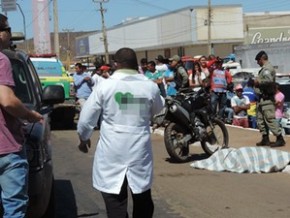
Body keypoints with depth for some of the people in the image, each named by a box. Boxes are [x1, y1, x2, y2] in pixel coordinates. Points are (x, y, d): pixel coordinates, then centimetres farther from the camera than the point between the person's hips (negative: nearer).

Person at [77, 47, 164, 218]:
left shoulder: (105, 85, -7)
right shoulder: (150, 87, -3)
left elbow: (86, 119, -1)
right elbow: (158, 109, 18)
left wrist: (84, 138, 17)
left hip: (112, 152, -2)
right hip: (140, 151, 2)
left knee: (115, 201, 2)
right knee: (143, 199, 18)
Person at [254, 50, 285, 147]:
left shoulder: (267, 68, -15)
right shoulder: (265, 68, 17)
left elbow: (269, 80, -31)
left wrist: (259, 82, -19)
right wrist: (257, 82, 11)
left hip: (266, 98, -11)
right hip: (262, 98, 11)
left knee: (270, 119, -10)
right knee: (261, 119, 12)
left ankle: (280, 139, -6)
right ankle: (265, 139, 17)